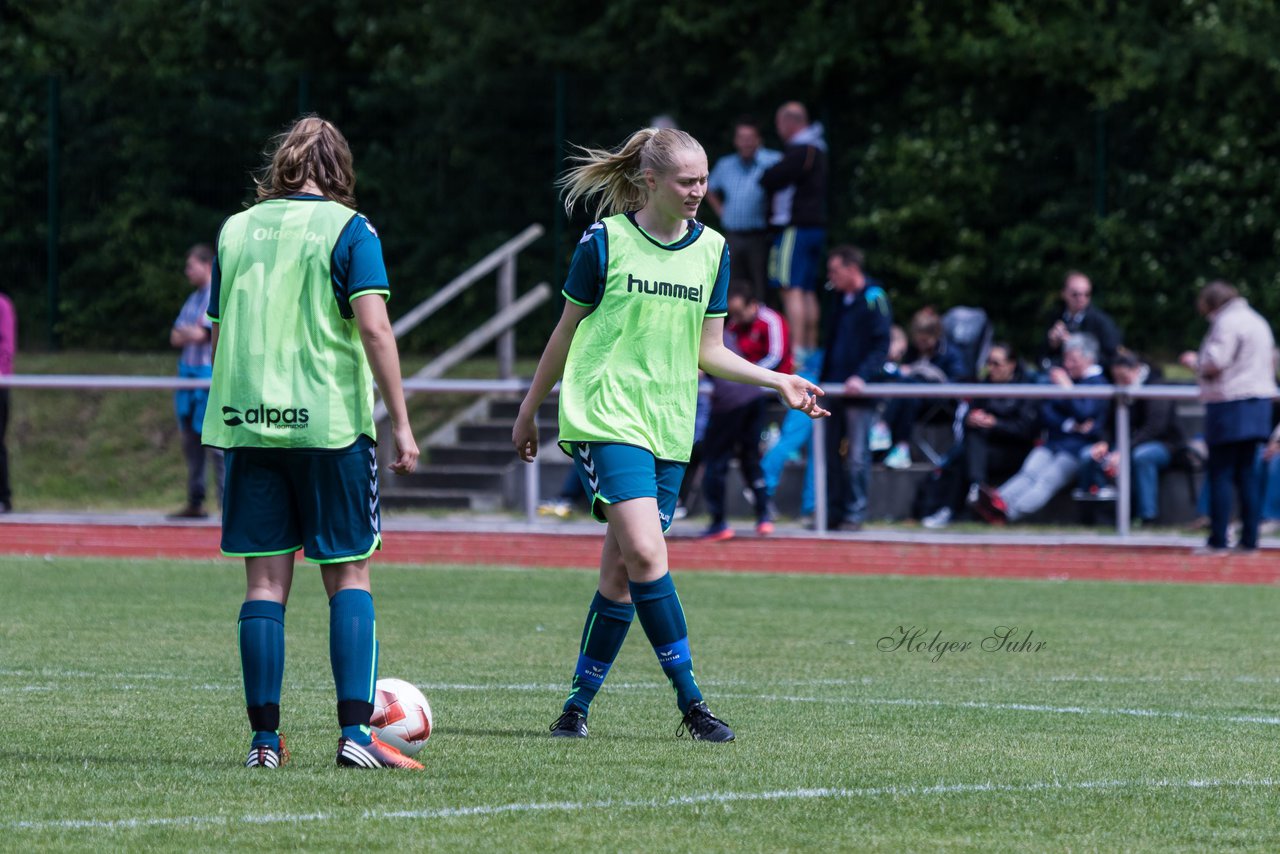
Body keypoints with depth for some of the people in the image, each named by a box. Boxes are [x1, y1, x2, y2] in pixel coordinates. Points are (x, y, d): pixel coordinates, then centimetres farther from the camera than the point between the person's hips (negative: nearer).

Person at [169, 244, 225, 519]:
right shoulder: (194, 299, 17)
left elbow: (200, 334, -16)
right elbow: (176, 338, 13)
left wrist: (187, 332, 3)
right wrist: (189, 334, -6)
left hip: (211, 376, -9)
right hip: (189, 373, 9)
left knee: (216, 444, -12)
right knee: (191, 443, 10)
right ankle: (195, 503, 15)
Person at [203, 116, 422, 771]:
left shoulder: (236, 230, 10)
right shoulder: (347, 228, -3)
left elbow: (219, 334, 15)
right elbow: (373, 327, -12)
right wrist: (401, 423, -9)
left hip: (247, 422, 3)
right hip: (329, 422, -3)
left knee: (265, 581, 6)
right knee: (348, 574, 4)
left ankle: (265, 738, 2)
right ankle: (355, 733, -7)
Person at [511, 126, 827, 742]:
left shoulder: (711, 249, 9)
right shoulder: (605, 242, -3)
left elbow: (707, 352, 13)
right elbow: (566, 332, 7)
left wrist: (778, 381, 2)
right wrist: (528, 411, 13)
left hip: (669, 429, 5)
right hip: (606, 418, -5)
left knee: (622, 572, 3)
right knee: (645, 553, -19)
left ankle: (578, 703, 15)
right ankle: (691, 704, -15)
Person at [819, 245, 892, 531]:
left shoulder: (873, 299, -8)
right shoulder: (841, 301, 16)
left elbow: (881, 345, -14)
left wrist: (862, 376, -23)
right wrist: (822, 379, 15)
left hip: (859, 392, -8)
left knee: (857, 455, -4)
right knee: (830, 452, 6)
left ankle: (855, 514, 0)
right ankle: (833, 511, 11)